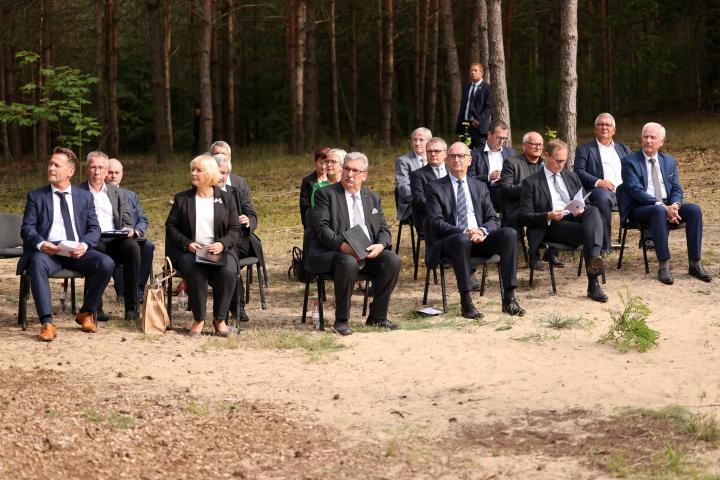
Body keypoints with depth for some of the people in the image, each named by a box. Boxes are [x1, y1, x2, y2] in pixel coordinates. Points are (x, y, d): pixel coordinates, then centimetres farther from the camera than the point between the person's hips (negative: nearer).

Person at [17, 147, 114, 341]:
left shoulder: (85, 197, 17)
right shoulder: (36, 196, 13)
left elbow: (94, 229, 11)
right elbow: (27, 228, 4)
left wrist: (84, 245, -12)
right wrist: (41, 244, -19)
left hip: (77, 252, 2)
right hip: (47, 251, -2)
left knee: (106, 263, -25)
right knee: (37, 263, -38)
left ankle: (86, 313, -3)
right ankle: (47, 323, -37)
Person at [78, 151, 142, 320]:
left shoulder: (117, 193, 24)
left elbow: (127, 220, 19)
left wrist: (129, 230, -5)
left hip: (116, 240, 3)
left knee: (132, 246, -31)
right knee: (96, 249, -39)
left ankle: (131, 306, -29)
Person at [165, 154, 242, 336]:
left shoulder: (226, 198, 12)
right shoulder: (182, 198, 12)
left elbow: (235, 228, 8)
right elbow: (171, 226, 8)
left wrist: (223, 244, -12)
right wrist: (187, 244, -9)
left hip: (219, 250, 0)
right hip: (189, 251, 0)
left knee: (227, 272, -32)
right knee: (194, 271, -35)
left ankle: (220, 319, -16)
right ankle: (198, 319, -21)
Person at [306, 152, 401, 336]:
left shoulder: (373, 198, 20)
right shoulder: (326, 194, 3)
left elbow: (384, 229, 15)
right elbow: (321, 227, -9)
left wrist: (380, 245, -9)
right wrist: (343, 246, -24)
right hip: (332, 252, -5)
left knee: (393, 260, -21)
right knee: (348, 262, -38)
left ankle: (377, 317, -8)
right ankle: (341, 320, -22)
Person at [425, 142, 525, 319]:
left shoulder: (480, 187, 19)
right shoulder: (435, 188, 6)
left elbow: (493, 220, 12)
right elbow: (437, 223, -6)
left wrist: (482, 231, -13)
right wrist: (464, 232, -21)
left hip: (480, 238, 4)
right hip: (450, 241, -4)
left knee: (509, 233, -24)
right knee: (462, 240, -39)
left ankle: (509, 298, -25)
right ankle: (466, 302, -34)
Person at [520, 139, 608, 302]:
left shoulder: (572, 177, 25)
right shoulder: (531, 183, 7)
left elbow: (584, 203, 25)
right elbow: (525, 216, 0)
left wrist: (581, 210, -2)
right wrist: (548, 217, -18)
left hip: (575, 218, 5)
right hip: (551, 227, -5)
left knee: (594, 210, -31)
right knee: (586, 232, -34)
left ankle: (594, 257, -54)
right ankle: (593, 284, -42)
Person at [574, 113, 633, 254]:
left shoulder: (624, 149, 30)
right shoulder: (584, 150, 17)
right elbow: (578, 172, 3)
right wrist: (597, 182, -15)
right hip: (603, 190, -4)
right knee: (603, 197, -39)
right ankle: (604, 245, -32)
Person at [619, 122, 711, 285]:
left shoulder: (670, 162, 16)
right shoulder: (630, 162, 0)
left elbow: (677, 189, 9)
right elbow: (636, 190, -12)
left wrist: (675, 205, -15)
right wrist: (661, 206, -23)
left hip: (668, 206, 5)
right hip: (641, 209, -5)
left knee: (694, 209, -22)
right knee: (659, 211, -38)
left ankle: (695, 264, -21)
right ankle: (664, 266, -37)